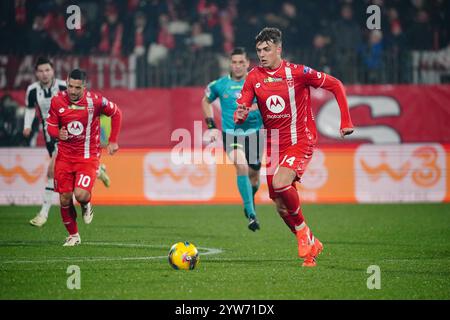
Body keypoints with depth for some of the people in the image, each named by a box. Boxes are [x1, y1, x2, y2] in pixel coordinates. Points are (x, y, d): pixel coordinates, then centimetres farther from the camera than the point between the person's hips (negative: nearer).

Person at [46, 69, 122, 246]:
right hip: (65, 156, 3)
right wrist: (58, 134, -20)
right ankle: (73, 235, 21)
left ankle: (86, 206, 18)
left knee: (81, 194, -21)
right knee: (64, 198, -1)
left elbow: (116, 113, 3)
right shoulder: (57, 101, -7)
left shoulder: (95, 101, -13)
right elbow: (50, 126, 4)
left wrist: (113, 141, 4)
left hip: (88, 156, -3)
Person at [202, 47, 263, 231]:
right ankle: (251, 214, -25)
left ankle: (250, 201, 45)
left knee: (254, 175, 9)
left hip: (253, 133, 1)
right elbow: (206, 101, 21)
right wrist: (211, 126, 12)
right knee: (241, 166, -26)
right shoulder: (220, 85, 2)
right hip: (230, 134, -1)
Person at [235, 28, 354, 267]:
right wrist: (240, 115, -27)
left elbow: (336, 85, -1)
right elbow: (241, 109, -2)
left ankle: (303, 230, -6)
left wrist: (345, 122, -5)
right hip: (274, 146, 5)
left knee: (280, 184, -30)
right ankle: (311, 245, 25)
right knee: (281, 207, 4)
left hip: (300, 141, -5)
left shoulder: (297, 72, -10)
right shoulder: (254, 77, 1)